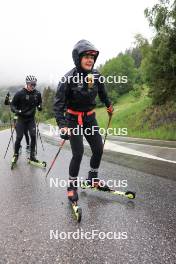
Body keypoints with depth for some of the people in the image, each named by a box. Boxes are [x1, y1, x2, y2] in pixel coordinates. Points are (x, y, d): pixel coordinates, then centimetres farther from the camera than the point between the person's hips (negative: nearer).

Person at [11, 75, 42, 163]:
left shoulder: (37, 93, -3)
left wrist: (39, 107, -7)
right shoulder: (20, 93, -13)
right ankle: (16, 154, 21)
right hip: (21, 118, -3)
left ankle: (32, 155, 9)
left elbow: (39, 102, 15)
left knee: (33, 136, -4)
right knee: (19, 137, 0)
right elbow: (12, 104, -5)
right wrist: (16, 111, -24)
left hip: (31, 118, 3)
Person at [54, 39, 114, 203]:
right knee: (78, 153, -12)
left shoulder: (95, 75, -4)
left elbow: (102, 92, 17)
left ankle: (93, 178, 27)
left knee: (98, 149, 4)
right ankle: (72, 186, 8)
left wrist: (108, 105, 29)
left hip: (90, 118, 5)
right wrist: (62, 125, -35)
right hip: (73, 119, -5)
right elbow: (58, 104, -23)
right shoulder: (69, 78, -20)